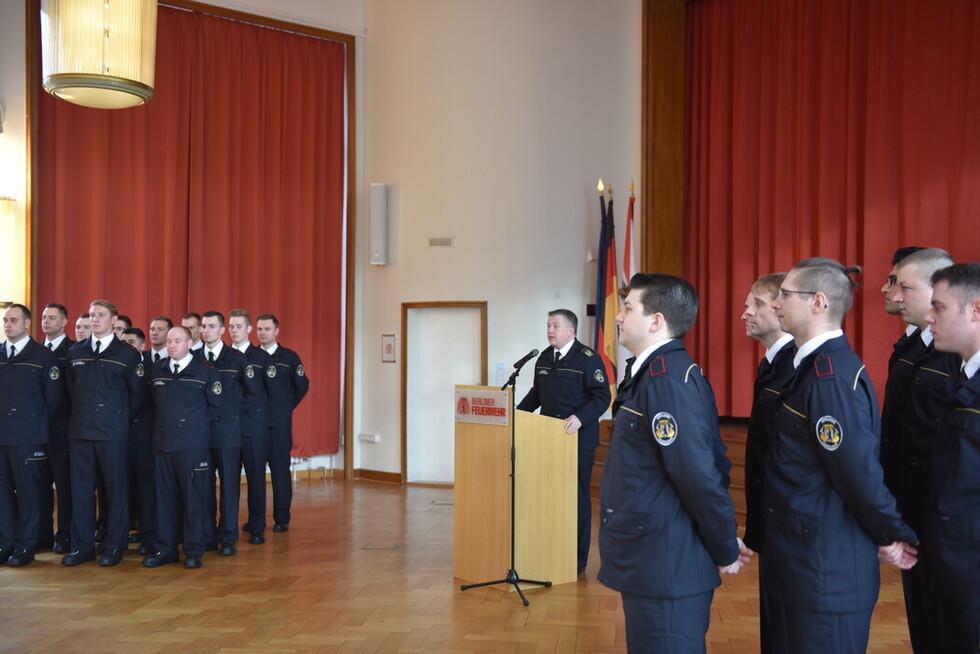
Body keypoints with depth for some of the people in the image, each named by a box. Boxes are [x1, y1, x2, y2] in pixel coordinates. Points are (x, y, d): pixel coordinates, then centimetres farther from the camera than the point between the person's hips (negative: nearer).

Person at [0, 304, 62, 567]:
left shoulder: (43, 356, 0)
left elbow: (52, 397, 1)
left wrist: (36, 423, 3)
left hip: (27, 437, -4)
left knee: (27, 490, 1)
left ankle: (25, 546, 10)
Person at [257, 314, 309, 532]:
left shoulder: (290, 357, 2)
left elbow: (302, 385, 5)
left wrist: (287, 406, 7)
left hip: (279, 423, -2)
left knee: (280, 469, 1)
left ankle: (281, 518, 9)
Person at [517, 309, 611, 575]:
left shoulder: (588, 359, -9)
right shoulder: (544, 358, 13)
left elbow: (602, 397, -14)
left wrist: (580, 418, -27)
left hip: (578, 440, -6)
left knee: (577, 496, 3)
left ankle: (578, 557, 13)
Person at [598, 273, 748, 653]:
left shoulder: (668, 378, -21)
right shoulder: (658, 373, 10)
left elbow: (700, 474, -25)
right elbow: (714, 463, 14)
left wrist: (726, 551, -13)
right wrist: (721, 543, 14)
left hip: (667, 568, -9)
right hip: (654, 563, 9)